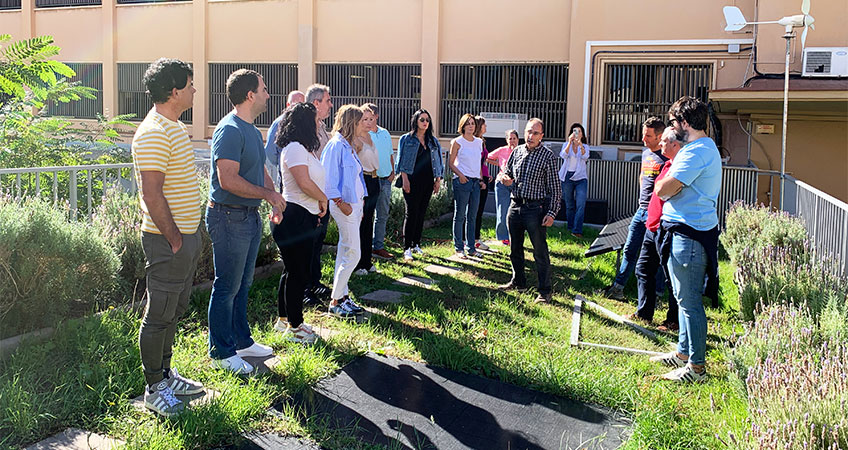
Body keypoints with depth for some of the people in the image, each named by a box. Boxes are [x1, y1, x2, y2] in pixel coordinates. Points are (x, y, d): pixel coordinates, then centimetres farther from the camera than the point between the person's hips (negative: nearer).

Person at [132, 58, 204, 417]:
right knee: (159, 316, 2)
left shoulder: (175, 126, 13)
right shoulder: (153, 134, -20)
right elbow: (152, 194, -24)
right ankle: (154, 389, 16)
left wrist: (189, 233, 18)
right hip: (168, 239, -10)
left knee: (174, 310, 19)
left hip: (185, 235, 10)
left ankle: (165, 374, 33)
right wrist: (174, 238, -19)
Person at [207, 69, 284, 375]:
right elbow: (228, 180, -26)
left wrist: (275, 200, 8)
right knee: (227, 288, 0)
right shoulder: (229, 130, -18)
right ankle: (221, 352, 13)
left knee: (243, 284, 18)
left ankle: (242, 340, 31)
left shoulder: (252, 130, 14)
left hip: (250, 216, 10)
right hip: (229, 217, -10)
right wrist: (269, 194, -17)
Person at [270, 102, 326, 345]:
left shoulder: (303, 149, 17)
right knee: (297, 272, -2)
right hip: (294, 218, -11)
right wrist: (323, 199, -8)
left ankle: (284, 319, 31)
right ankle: (294, 327, 9)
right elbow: (304, 182, -24)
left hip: (304, 218, 11)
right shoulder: (295, 148, -16)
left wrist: (316, 210, 8)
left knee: (294, 271, 18)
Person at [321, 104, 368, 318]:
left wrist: (360, 204, 16)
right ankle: (335, 302, 1)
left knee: (345, 253, 13)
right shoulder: (337, 145, -13)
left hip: (355, 204, 9)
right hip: (344, 206, -9)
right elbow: (328, 178, -18)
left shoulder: (349, 146, 15)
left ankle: (341, 296, 22)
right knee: (352, 254, -8)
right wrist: (341, 202, -18)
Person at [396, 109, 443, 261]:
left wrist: (438, 180, 9)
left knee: (421, 213, 8)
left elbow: (438, 162, 17)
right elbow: (401, 160, -2)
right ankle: (407, 248, -5)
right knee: (411, 213, -8)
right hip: (412, 180, -5)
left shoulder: (433, 141, 15)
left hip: (427, 181, 5)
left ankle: (416, 244, 18)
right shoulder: (406, 139, 3)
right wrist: (405, 179, -11)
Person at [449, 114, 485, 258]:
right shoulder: (458, 142, -2)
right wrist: (460, 175, -15)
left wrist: (481, 179, 13)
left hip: (475, 182, 5)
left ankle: (471, 247, 16)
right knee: (460, 215, -1)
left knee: (472, 216, 9)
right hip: (462, 181, -5)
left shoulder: (479, 142, 13)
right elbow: (451, 163, -1)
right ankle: (459, 248, 6)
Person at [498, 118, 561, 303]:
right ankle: (518, 282, 33)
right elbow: (507, 172, 21)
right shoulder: (516, 151, 7)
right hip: (515, 205, 6)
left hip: (536, 208, -5)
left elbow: (554, 188, -7)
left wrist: (552, 213, -14)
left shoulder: (548, 156, -7)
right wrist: (505, 178, -4)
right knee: (515, 249, 16)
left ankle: (544, 291, 6)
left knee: (540, 251, -2)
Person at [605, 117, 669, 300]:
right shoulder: (645, 153, 13)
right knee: (629, 250, 12)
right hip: (641, 210, 8)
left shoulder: (667, 157, -13)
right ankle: (618, 286, 20)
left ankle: (657, 293, 10)